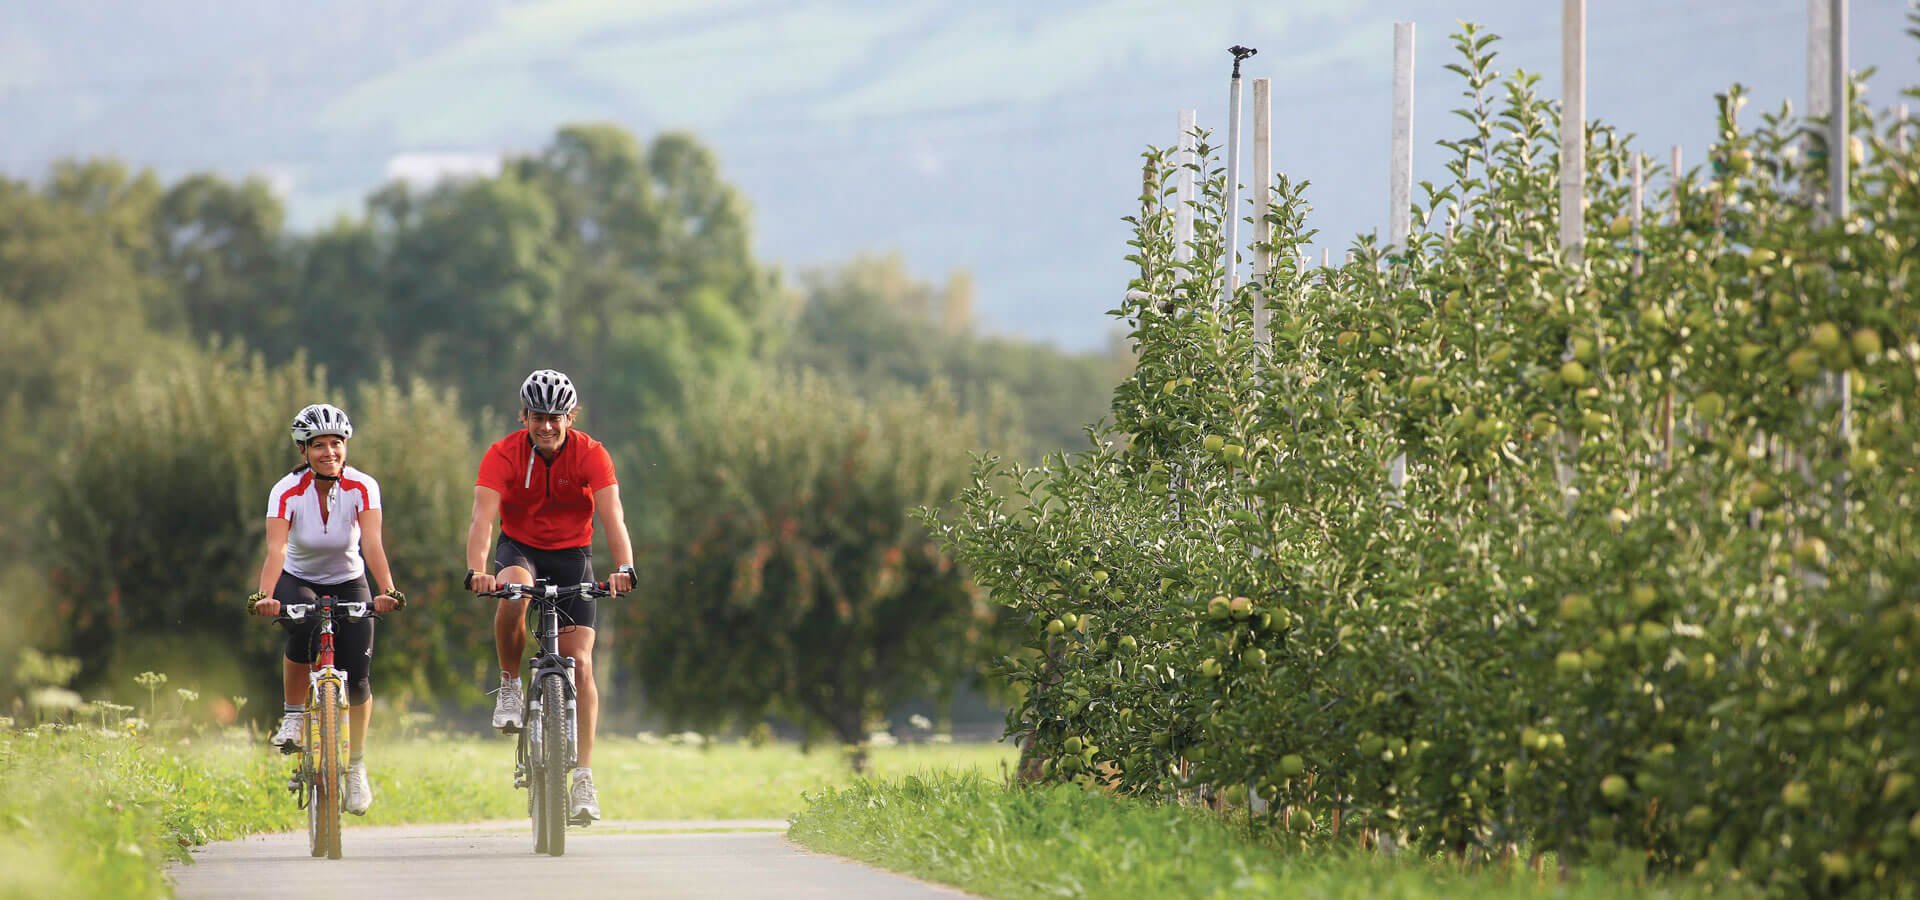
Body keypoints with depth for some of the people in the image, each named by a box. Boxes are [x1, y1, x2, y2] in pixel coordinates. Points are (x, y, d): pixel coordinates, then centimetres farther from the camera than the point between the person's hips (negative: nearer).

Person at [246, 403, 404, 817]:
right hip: (298, 582, -1)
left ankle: (356, 767, 9)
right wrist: (265, 596, -51)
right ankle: (294, 717, -12)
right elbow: (276, 550, -34)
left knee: (357, 679, -12)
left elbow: (372, 543, -32)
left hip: (347, 584, 1)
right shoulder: (287, 492, -22)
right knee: (304, 629, -35)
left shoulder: (362, 488, -20)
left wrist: (387, 591, -48)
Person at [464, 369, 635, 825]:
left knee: (580, 664, -12)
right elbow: (483, 517, -28)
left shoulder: (591, 454, -16)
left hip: (571, 554, 0)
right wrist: (476, 571, -46)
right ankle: (510, 686, -13)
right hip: (520, 549, 0)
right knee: (514, 592, -38)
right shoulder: (504, 455, -17)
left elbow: (612, 517, -26)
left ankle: (583, 777, -8)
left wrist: (624, 569, -44)